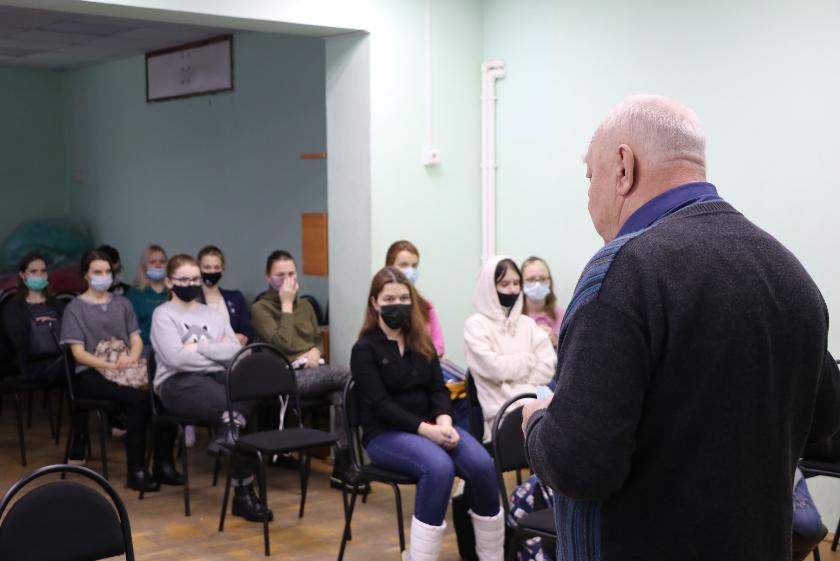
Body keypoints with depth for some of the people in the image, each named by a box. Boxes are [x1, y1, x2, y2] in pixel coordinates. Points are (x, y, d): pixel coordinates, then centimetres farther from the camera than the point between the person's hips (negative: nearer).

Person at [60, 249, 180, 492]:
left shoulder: (122, 303, 19)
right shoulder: (75, 308, 5)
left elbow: (137, 340, 14)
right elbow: (78, 353, -4)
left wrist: (130, 358, -10)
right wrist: (113, 365, -18)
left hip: (126, 369, 4)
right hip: (91, 374, -4)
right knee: (139, 398, -34)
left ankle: (163, 464, -21)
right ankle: (136, 471, -27)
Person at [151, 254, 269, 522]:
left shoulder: (213, 313, 26)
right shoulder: (163, 314, 9)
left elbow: (236, 351, 10)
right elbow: (176, 358, -10)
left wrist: (201, 347, -4)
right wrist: (219, 351, -2)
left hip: (219, 378, 5)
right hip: (181, 383, -5)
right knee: (237, 410, -36)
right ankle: (244, 492, -39)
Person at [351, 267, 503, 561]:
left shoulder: (422, 343, 14)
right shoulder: (364, 349, -3)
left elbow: (438, 390, 5)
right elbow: (380, 406, -13)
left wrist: (443, 421, -17)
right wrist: (426, 429, -23)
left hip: (429, 426, 5)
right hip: (385, 434, -5)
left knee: (482, 464, -24)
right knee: (439, 467, -36)